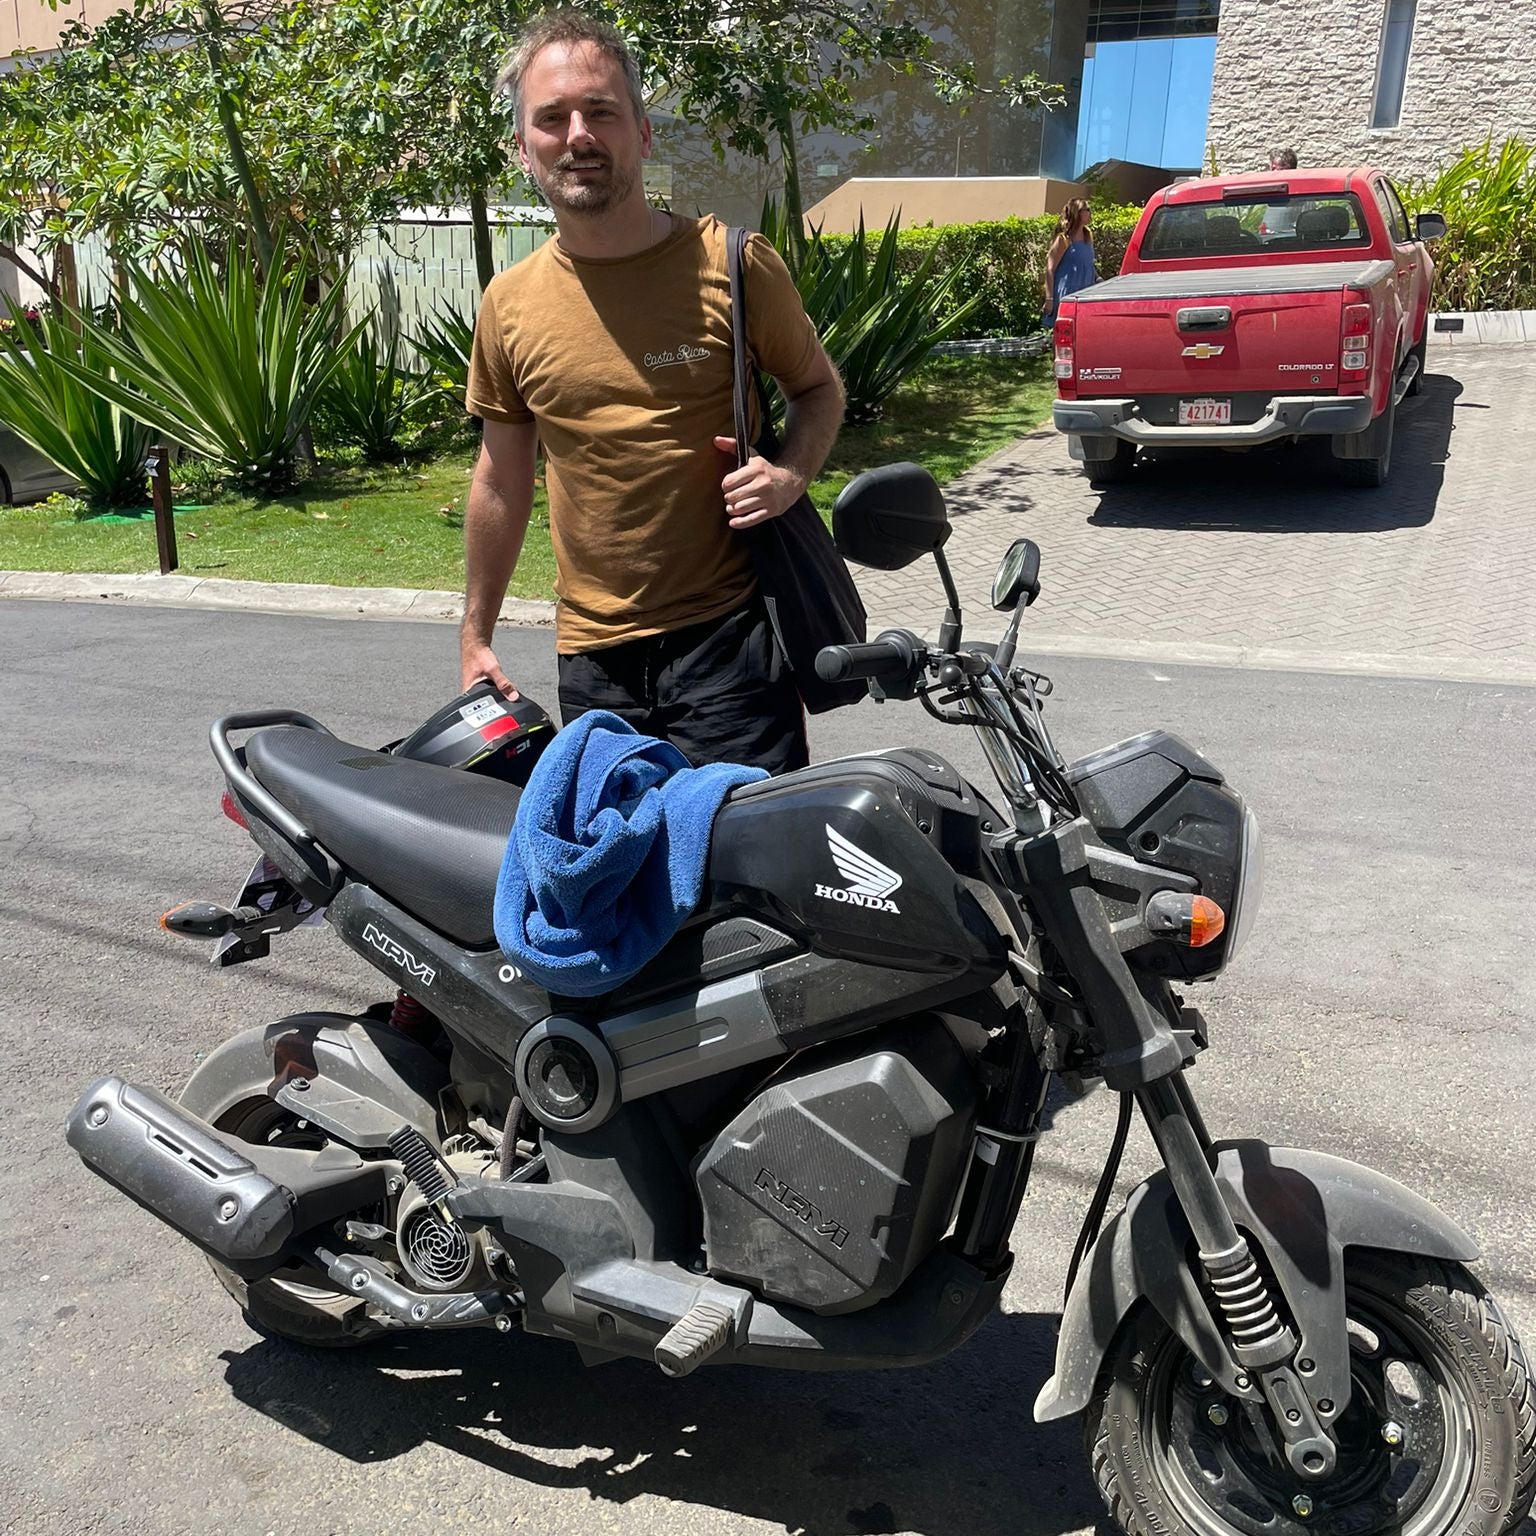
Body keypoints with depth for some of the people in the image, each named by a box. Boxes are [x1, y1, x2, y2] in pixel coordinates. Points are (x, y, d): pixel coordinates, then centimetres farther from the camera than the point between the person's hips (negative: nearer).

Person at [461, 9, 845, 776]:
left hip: (731, 634, -3)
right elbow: (502, 476, 14)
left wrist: (791, 472, -12)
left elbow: (818, 386, 10)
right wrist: (476, 637, 17)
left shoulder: (731, 264, -5)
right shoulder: (509, 303, 5)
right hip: (592, 654, 3)